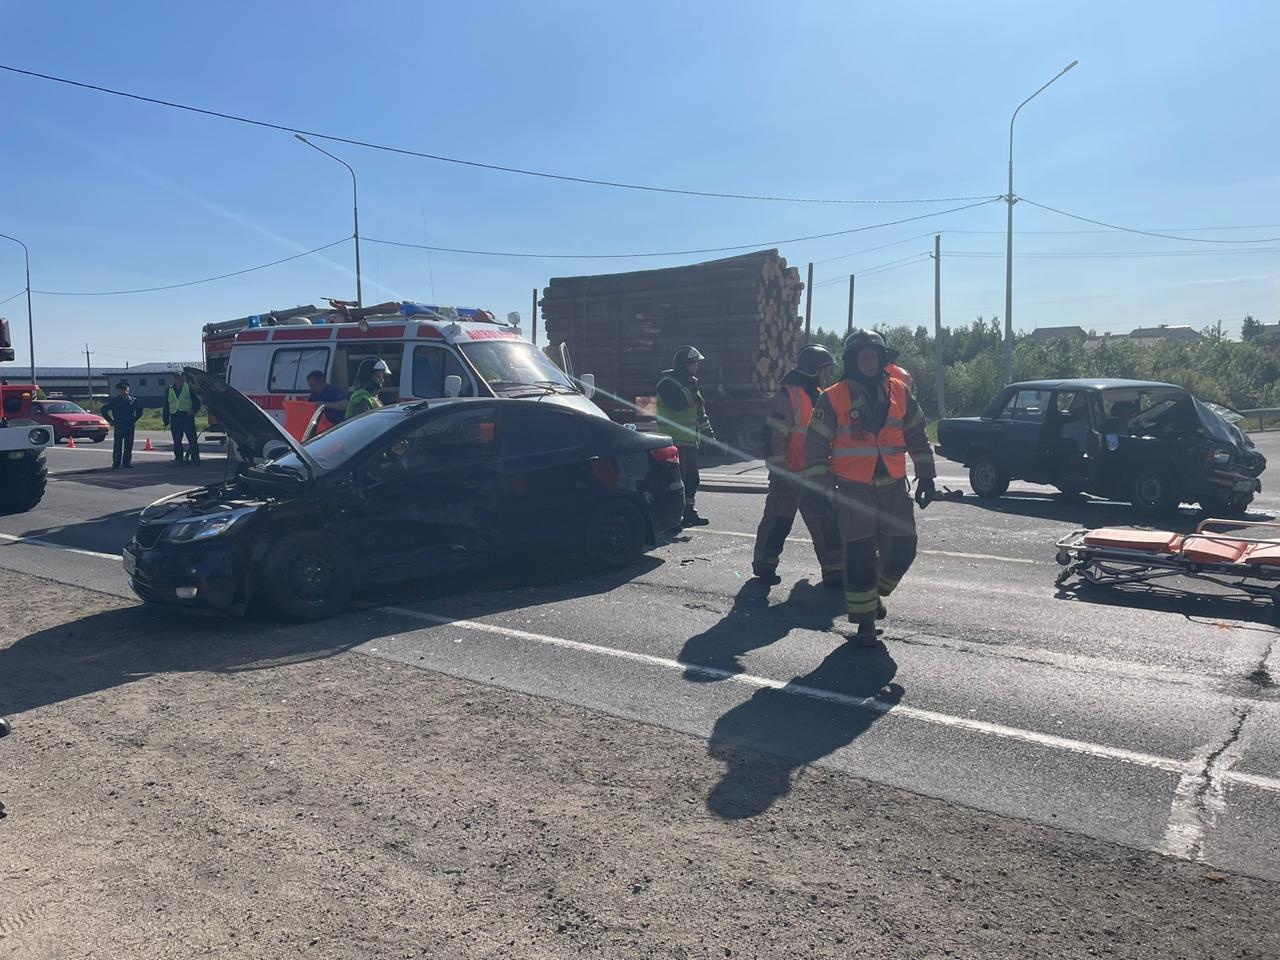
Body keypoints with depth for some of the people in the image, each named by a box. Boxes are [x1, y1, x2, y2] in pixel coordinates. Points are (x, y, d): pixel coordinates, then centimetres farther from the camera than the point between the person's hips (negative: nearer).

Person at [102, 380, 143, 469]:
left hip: (130, 426, 3)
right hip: (118, 427, -3)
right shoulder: (114, 400, 0)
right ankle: (116, 464, -2)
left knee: (129, 445, 4)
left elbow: (139, 410, 22)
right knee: (117, 446, -4)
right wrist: (111, 421, 3)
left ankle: (127, 463, 11)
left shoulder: (133, 400, 7)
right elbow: (104, 410, 6)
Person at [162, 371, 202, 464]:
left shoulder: (189, 387, 4)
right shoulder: (169, 390, 14)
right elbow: (166, 406, 18)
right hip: (174, 418, 4)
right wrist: (166, 420, 11)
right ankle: (179, 459, 14)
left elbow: (197, 402, 5)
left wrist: (193, 410, -15)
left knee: (192, 439, -7)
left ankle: (195, 459, -3)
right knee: (177, 441, 7)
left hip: (187, 417, -4)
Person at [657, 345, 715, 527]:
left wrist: (709, 432, 20)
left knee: (691, 478, 11)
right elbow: (679, 404, -26)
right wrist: (691, 389, -16)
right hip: (675, 442, -9)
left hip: (690, 441, 9)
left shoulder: (690, 384, 18)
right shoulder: (668, 383, -10)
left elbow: (700, 412, 24)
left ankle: (688, 512, 19)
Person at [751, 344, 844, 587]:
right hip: (790, 476, -8)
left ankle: (834, 571, 13)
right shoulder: (787, 396, -14)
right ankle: (764, 566, 19)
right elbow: (776, 437, -18)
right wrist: (779, 472, -20)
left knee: (826, 522, 7)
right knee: (779, 521, 4)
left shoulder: (818, 396, 14)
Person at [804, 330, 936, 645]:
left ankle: (876, 591, 35)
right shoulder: (833, 398, -3)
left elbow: (917, 436, 16)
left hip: (893, 486, 4)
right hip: (853, 489, -3)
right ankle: (865, 622, 9)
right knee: (860, 556, -4)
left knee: (902, 549, 5)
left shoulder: (900, 393, 8)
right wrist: (819, 483, -5)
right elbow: (816, 444, 0)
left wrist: (926, 476, 14)